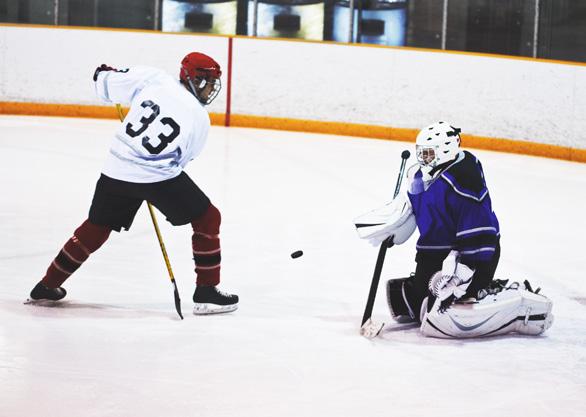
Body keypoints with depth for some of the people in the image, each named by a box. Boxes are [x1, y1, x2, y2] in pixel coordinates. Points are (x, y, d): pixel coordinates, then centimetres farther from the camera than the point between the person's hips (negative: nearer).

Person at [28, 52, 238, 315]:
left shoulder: (153, 79, -1)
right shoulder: (200, 119, -4)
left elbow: (109, 86, 5)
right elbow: (181, 159, 5)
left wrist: (105, 74, 29)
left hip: (117, 172, 5)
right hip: (160, 176, -4)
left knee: (97, 227, 22)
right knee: (207, 220, 13)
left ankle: (48, 285, 28)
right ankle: (206, 293, 10)